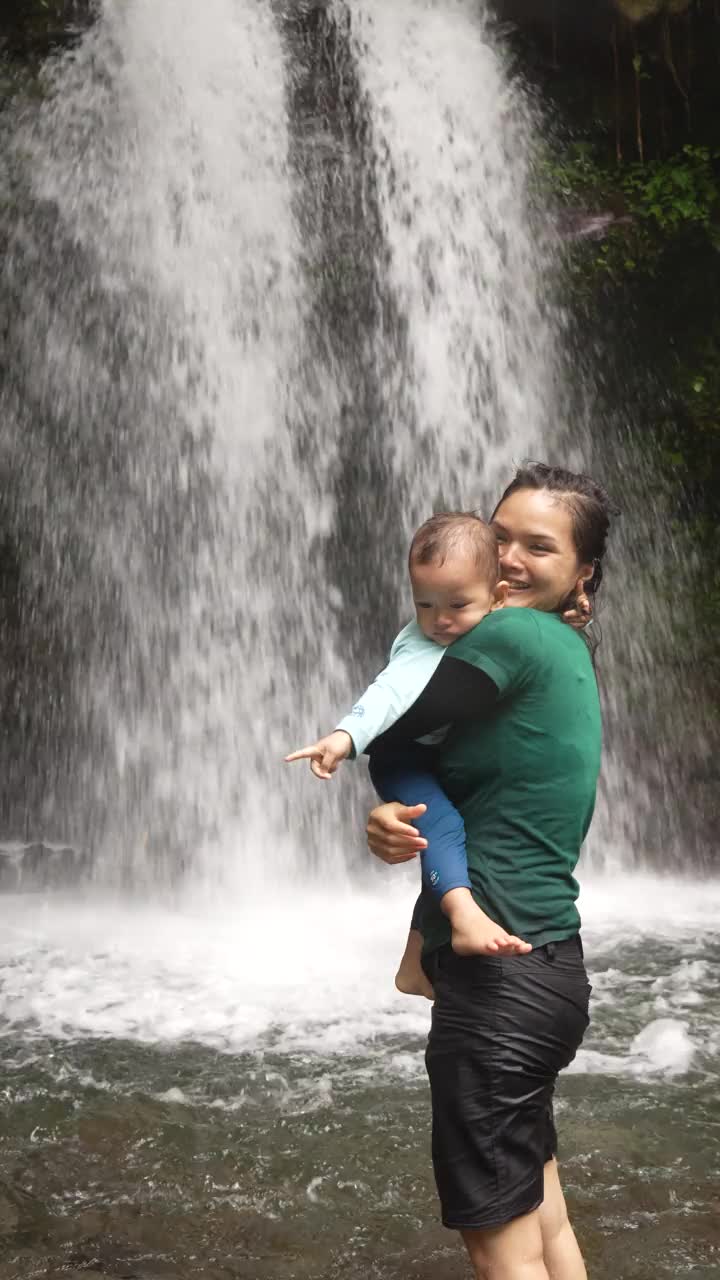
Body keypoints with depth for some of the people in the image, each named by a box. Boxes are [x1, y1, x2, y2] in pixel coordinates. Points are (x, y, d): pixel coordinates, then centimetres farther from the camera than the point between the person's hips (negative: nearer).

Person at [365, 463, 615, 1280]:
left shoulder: (515, 635, -15)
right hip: (542, 966, 10)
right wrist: (394, 824, -7)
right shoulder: (567, 651, 14)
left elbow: (389, 735, -13)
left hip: (498, 979, -10)